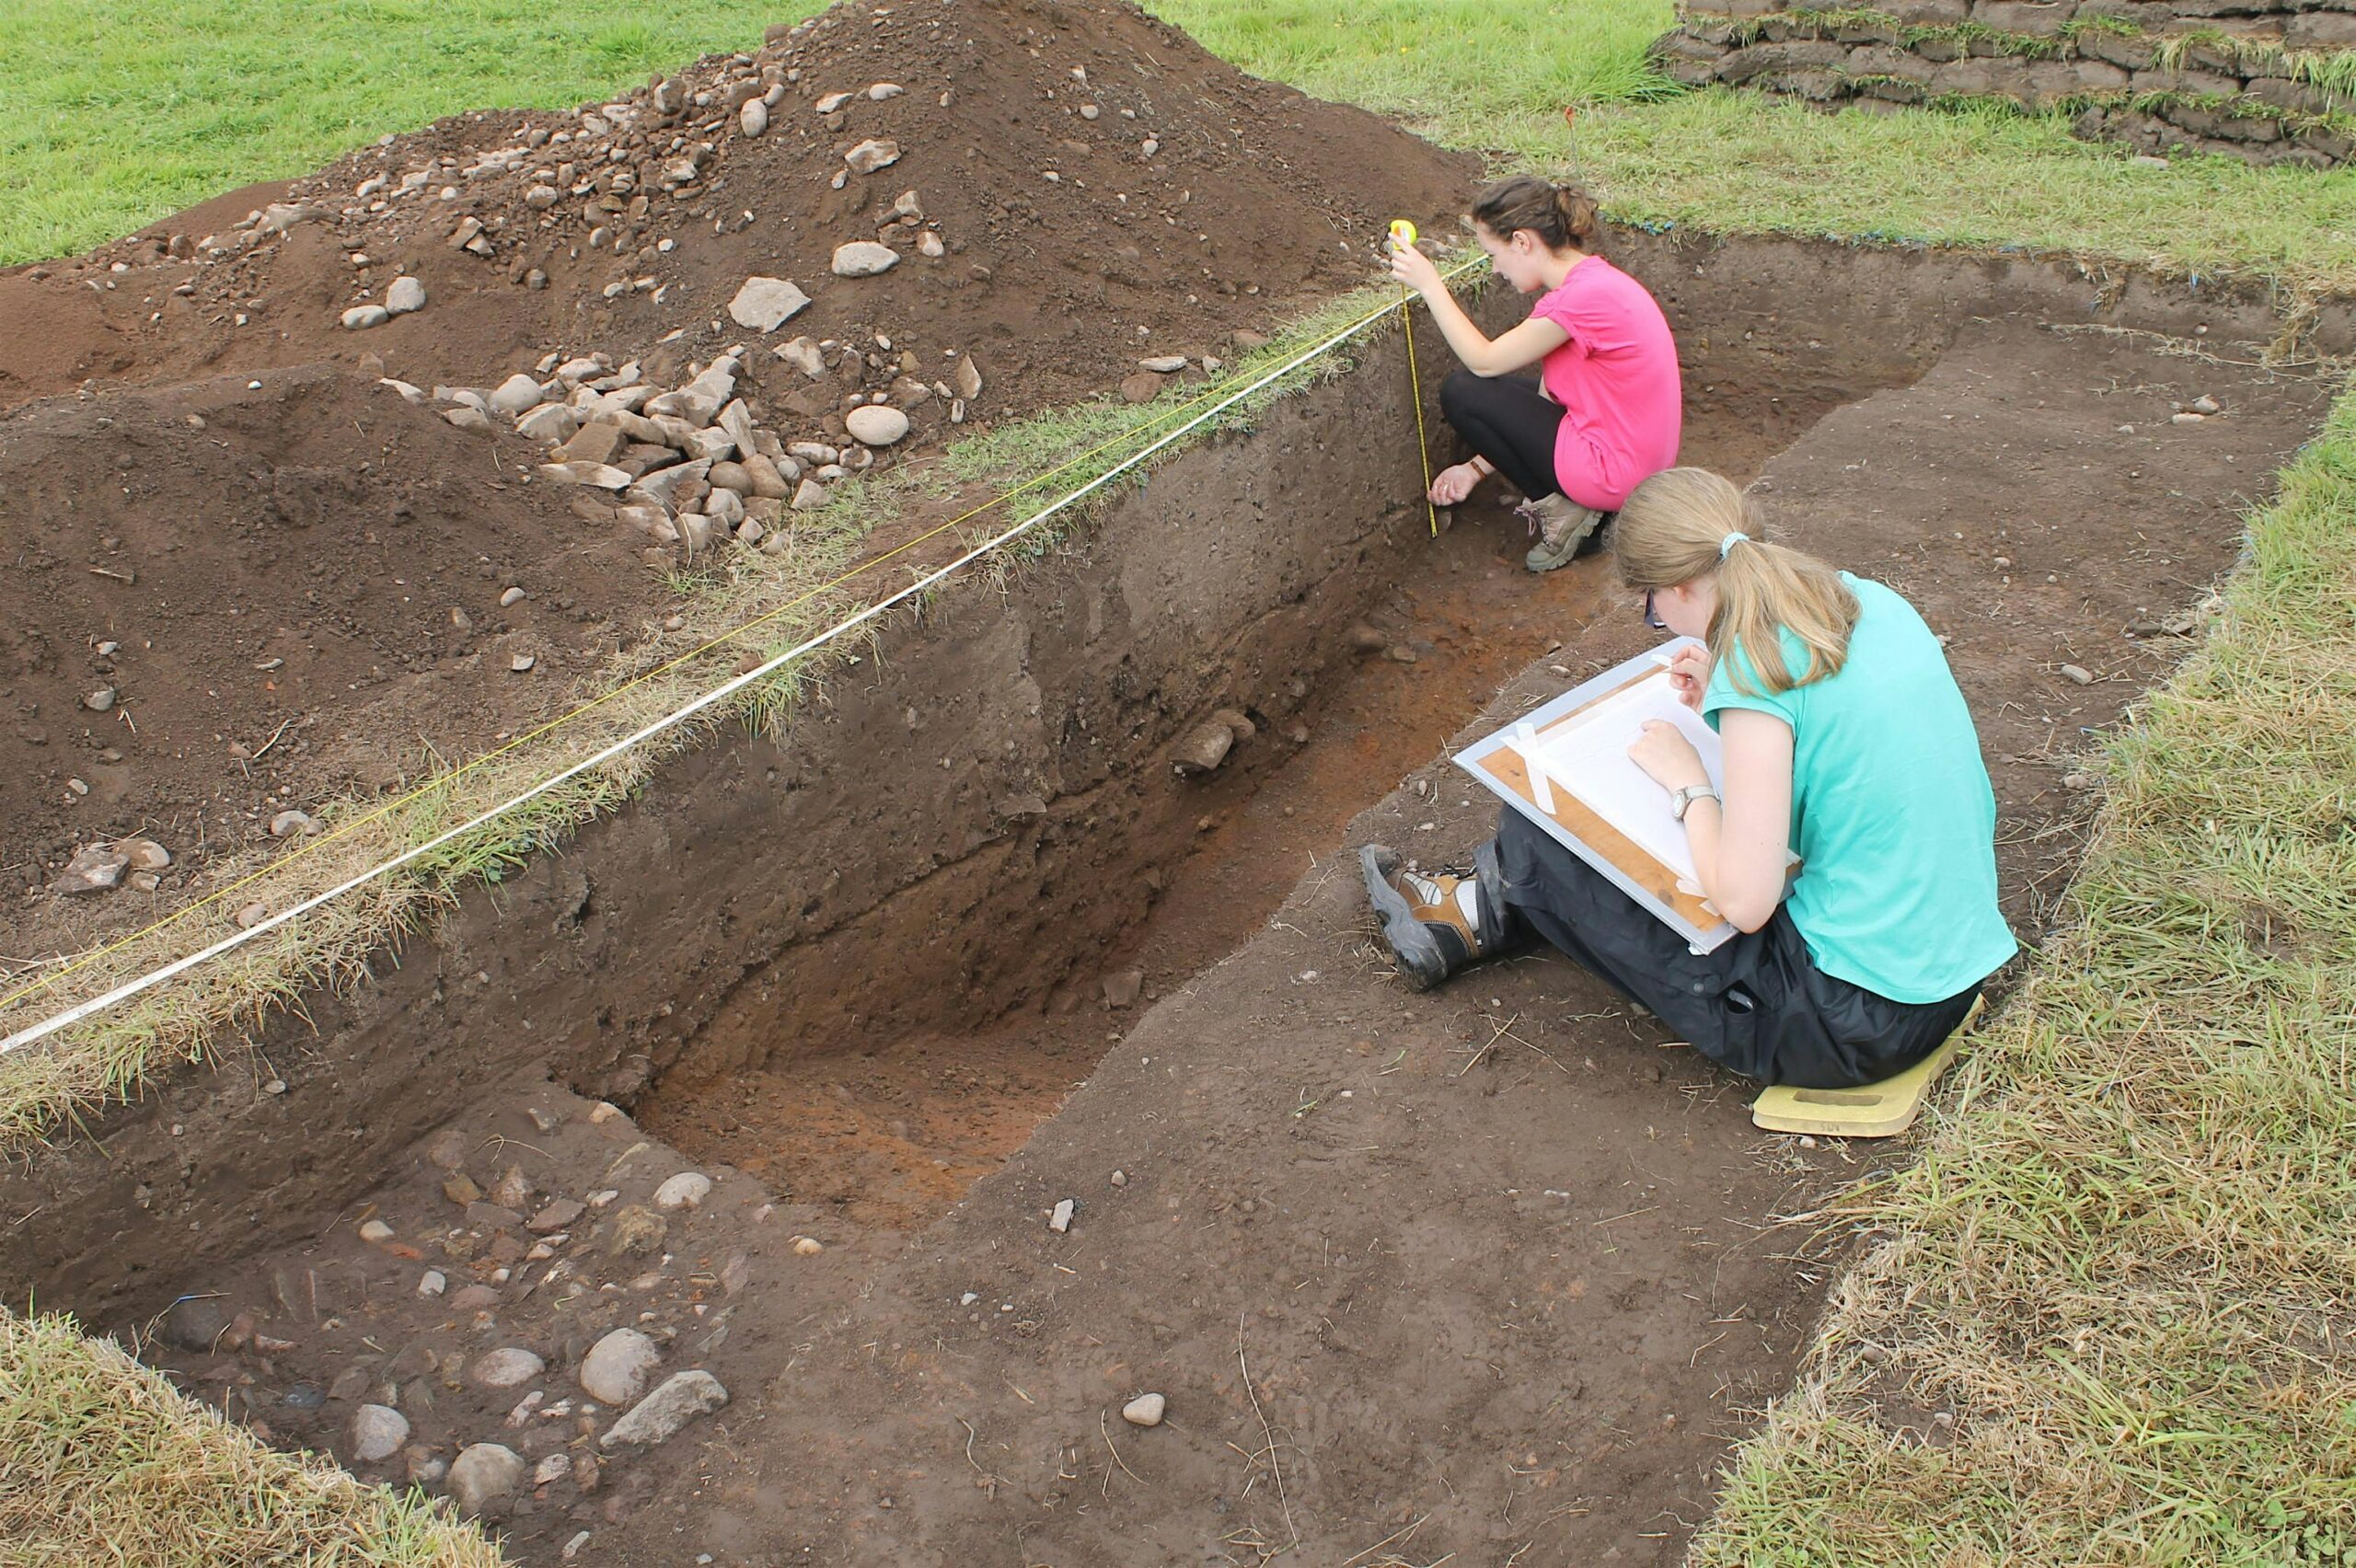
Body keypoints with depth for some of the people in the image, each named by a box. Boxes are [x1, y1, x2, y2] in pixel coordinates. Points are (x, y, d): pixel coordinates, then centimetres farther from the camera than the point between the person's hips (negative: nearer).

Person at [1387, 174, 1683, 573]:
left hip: (1611, 472, -10)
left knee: (1461, 392, -5)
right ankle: (1583, 510, 12)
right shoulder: (1592, 279, 9)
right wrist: (1477, 467, 13)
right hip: (1640, 462, 10)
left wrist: (1429, 284, -7)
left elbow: (1484, 361, -13)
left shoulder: (1586, 296, -23)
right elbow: (1548, 398, 12)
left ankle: (1559, 509, 0)